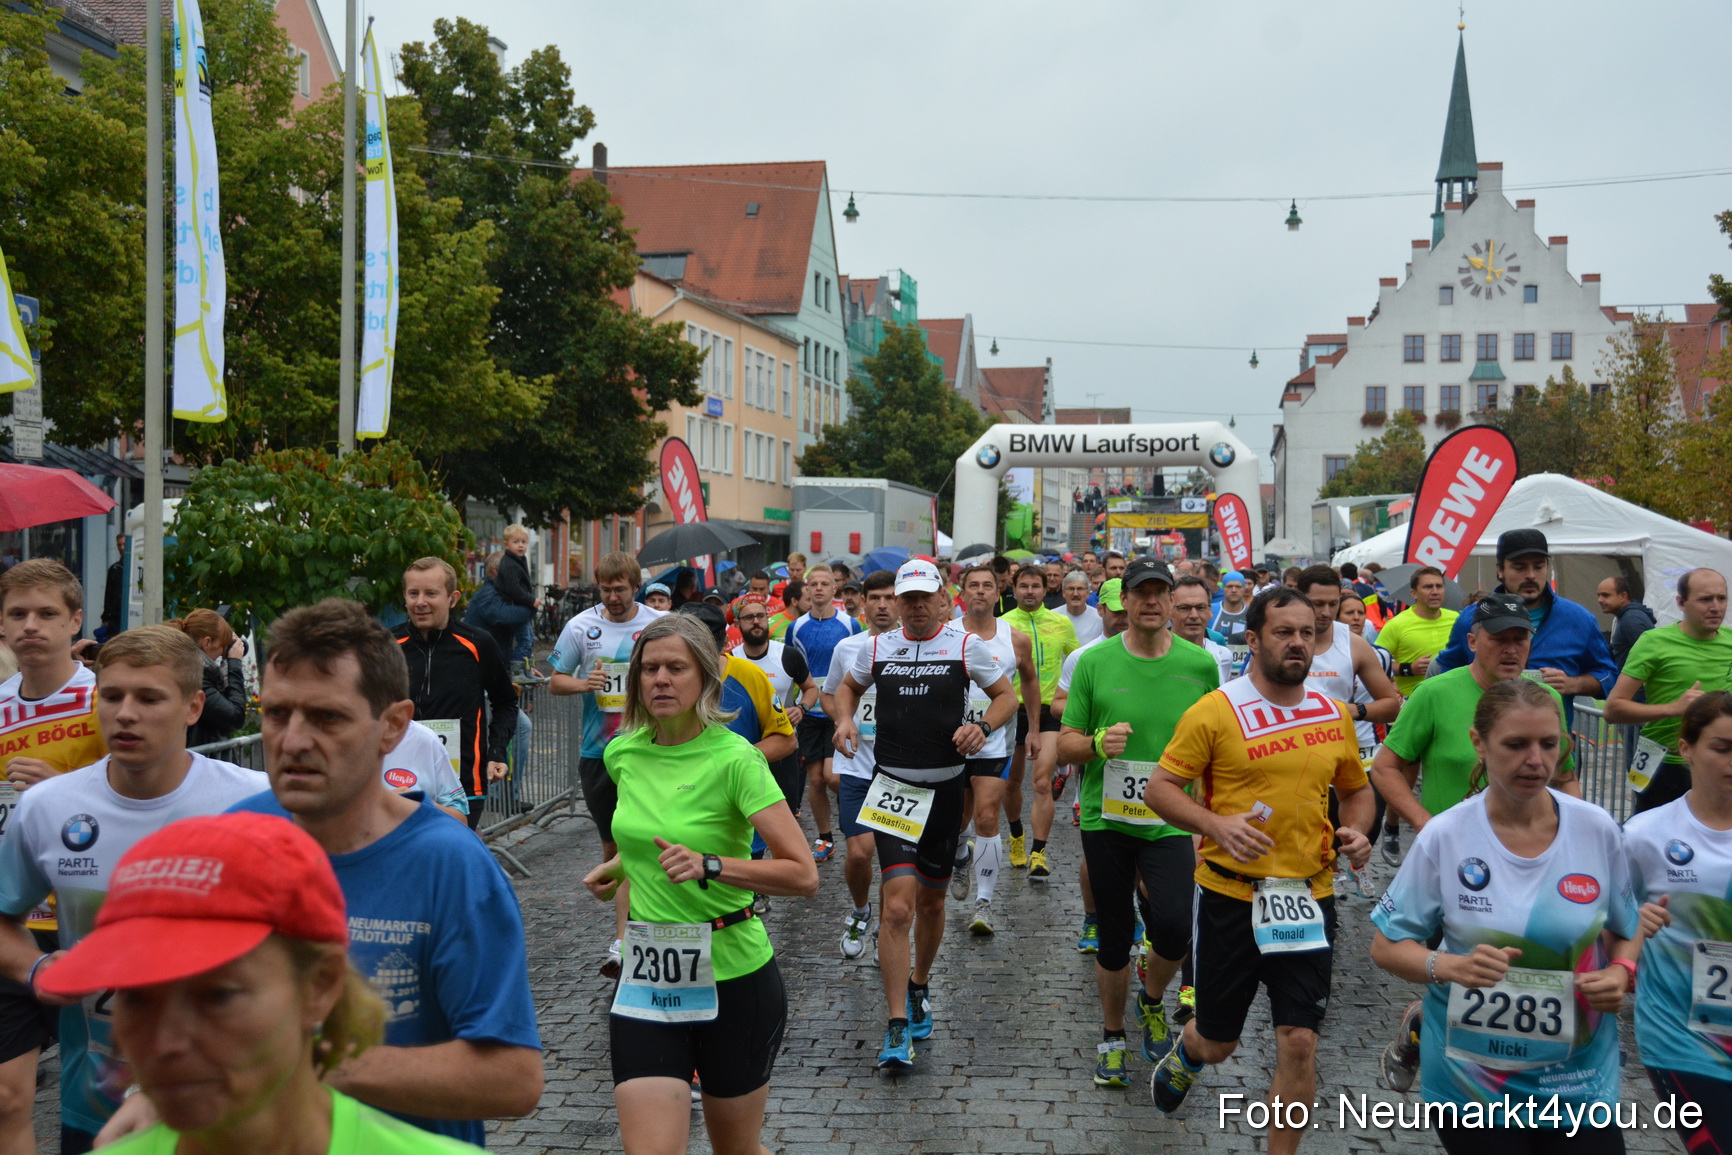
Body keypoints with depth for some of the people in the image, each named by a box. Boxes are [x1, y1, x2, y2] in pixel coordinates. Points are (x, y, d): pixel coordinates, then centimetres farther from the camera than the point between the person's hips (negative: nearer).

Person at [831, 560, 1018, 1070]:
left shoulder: (965, 645, 0)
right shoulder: (877, 648, 5)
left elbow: (1007, 695, 8)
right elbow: (848, 686, 24)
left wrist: (983, 727, -12)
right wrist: (845, 719, 3)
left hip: (945, 788, 1)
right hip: (892, 786, 0)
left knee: (931, 902, 15)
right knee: (898, 905, -13)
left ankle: (918, 985, 42)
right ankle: (898, 1029, -9)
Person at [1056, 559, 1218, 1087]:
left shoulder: (1200, 664, -1)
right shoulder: (1094, 661, -3)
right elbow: (1065, 743, 2)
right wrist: (1097, 744, -20)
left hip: (1170, 822, 0)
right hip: (1106, 820, 1)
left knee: (1172, 926, -18)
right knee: (1114, 939, 10)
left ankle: (1152, 998, 16)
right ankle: (1112, 1037, 34)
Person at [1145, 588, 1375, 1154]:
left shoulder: (1335, 715, 4)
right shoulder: (1214, 710, -9)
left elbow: (1356, 789, 19)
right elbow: (1159, 787, -9)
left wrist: (1356, 830, -2)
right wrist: (1217, 824, -25)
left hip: (1309, 899, 3)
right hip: (1230, 897, -2)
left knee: (1299, 1041, -2)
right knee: (1217, 1042, 13)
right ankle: (1185, 1055, 50)